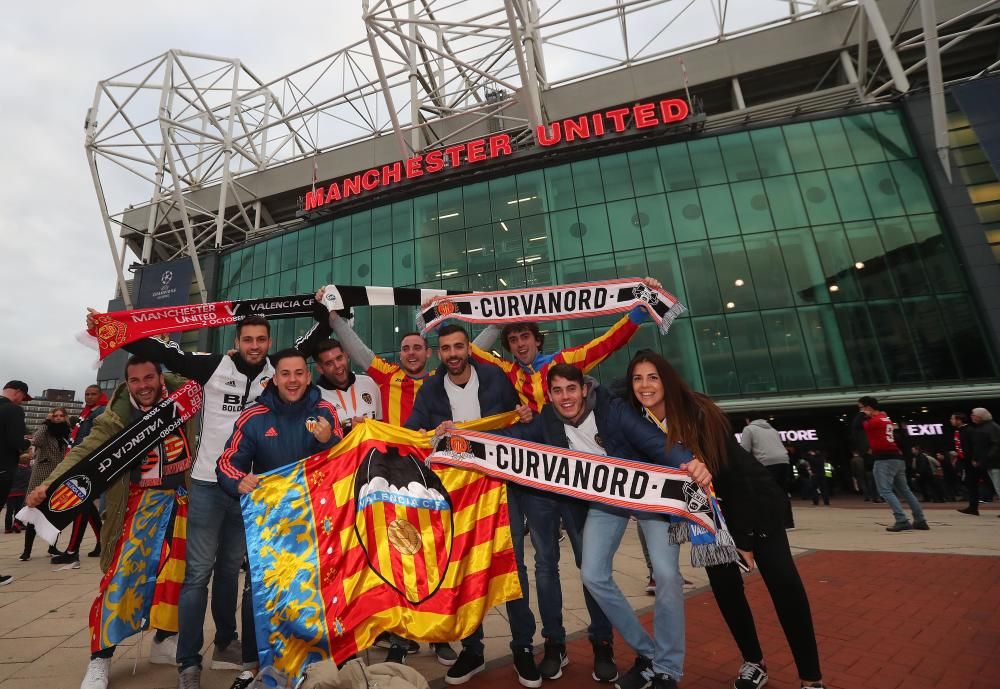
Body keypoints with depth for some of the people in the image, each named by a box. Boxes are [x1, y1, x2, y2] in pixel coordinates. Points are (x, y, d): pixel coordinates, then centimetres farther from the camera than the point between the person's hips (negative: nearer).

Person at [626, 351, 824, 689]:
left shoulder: (699, 414, -28)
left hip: (752, 498, -3)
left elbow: (733, 474, -23)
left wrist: (744, 538, -20)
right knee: (723, 582, 2)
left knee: (782, 581, -7)